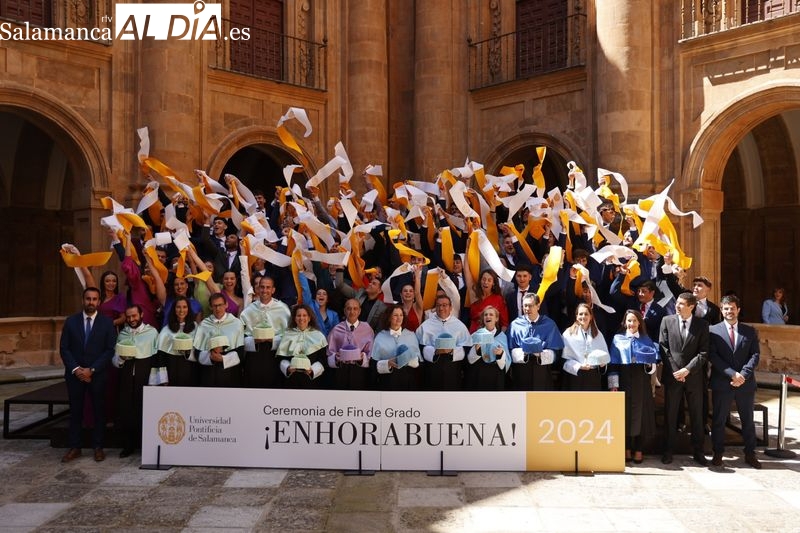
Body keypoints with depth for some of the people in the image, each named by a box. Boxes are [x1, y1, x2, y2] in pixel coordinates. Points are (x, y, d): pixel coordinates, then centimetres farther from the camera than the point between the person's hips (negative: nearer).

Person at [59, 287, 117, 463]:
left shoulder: (107, 322, -2)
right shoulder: (71, 321, 4)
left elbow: (110, 350, -6)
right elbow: (64, 348, 2)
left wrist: (91, 370, -13)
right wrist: (76, 369, -10)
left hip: (98, 374, -1)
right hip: (75, 374, 2)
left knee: (99, 410, 5)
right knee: (75, 411, 7)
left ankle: (98, 447, 15)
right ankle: (74, 447, 15)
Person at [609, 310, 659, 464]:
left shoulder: (646, 339, 10)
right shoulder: (617, 339, 5)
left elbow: (655, 359, 8)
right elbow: (613, 363, 0)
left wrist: (651, 366, -15)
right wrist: (613, 384, -7)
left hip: (641, 380, 1)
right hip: (624, 380, -1)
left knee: (641, 413, 2)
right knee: (625, 413, 3)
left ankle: (638, 450, 11)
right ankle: (626, 450, 13)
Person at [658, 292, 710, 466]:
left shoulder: (702, 325, 1)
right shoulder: (667, 321, 2)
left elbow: (703, 352, -4)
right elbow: (663, 348, 0)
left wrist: (687, 370, -14)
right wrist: (674, 371, -8)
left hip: (694, 376, 0)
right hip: (672, 375, 0)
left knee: (697, 416, 7)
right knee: (670, 415, 4)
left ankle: (698, 452, 19)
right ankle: (668, 451, 13)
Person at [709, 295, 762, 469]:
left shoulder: (750, 331, 7)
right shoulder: (713, 330, -1)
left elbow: (755, 355, 0)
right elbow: (713, 357, -8)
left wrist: (743, 375, -13)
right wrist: (732, 374, -16)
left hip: (746, 383, 2)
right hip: (721, 383, -2)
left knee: (748, 420, 12)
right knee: (719, 420, 5)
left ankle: (750, 454, 24)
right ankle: (718, 453, 17)